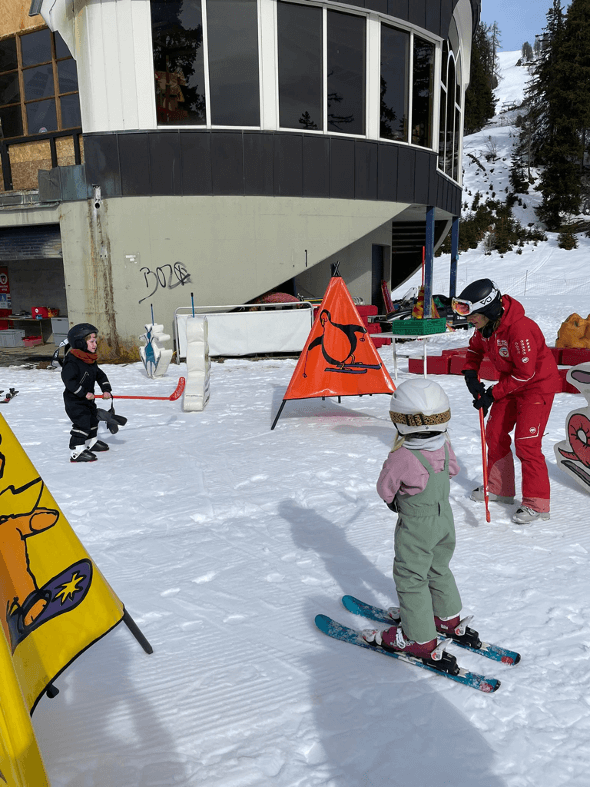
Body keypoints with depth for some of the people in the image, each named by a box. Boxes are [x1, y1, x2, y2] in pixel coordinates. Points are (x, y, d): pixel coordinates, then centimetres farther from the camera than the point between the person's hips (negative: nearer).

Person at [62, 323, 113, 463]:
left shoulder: (91, 360, 7)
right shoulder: (72, 361, -23)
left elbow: (100, 375, 15)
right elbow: (69, 380, -28)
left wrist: (106, 389, 1)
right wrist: (84, 393, -28)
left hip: (88, 399, 10)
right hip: (74, 400, -10)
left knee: (93, 419, 22)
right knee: (82, 423, -14)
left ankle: (91, 442, 43)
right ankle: (76, 452, -9)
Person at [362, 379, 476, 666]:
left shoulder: (401, 457, -32)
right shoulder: (444, 445, -11)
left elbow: (385, 489, -16)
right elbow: (453, 469, 9)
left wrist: (393, 500, 5)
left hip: (415, 527, -7)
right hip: (444, 517, 7)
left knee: (410, 578, 10)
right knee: (439, 569, 27)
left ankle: (420, 640, 20)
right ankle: (449, 618, 44)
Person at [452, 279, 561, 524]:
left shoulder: (519, 329, -33)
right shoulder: (485, 326, -7)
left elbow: (525, 373, -28)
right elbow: (475, 349, 13)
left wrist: (492, 394, -23)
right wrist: (470, 374, -5)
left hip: (538, 384, -8)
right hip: (509, 381, 9)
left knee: (526, 442, -12)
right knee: (495, 433, 10)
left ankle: (537, 503, 0)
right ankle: (498, 488, 26)